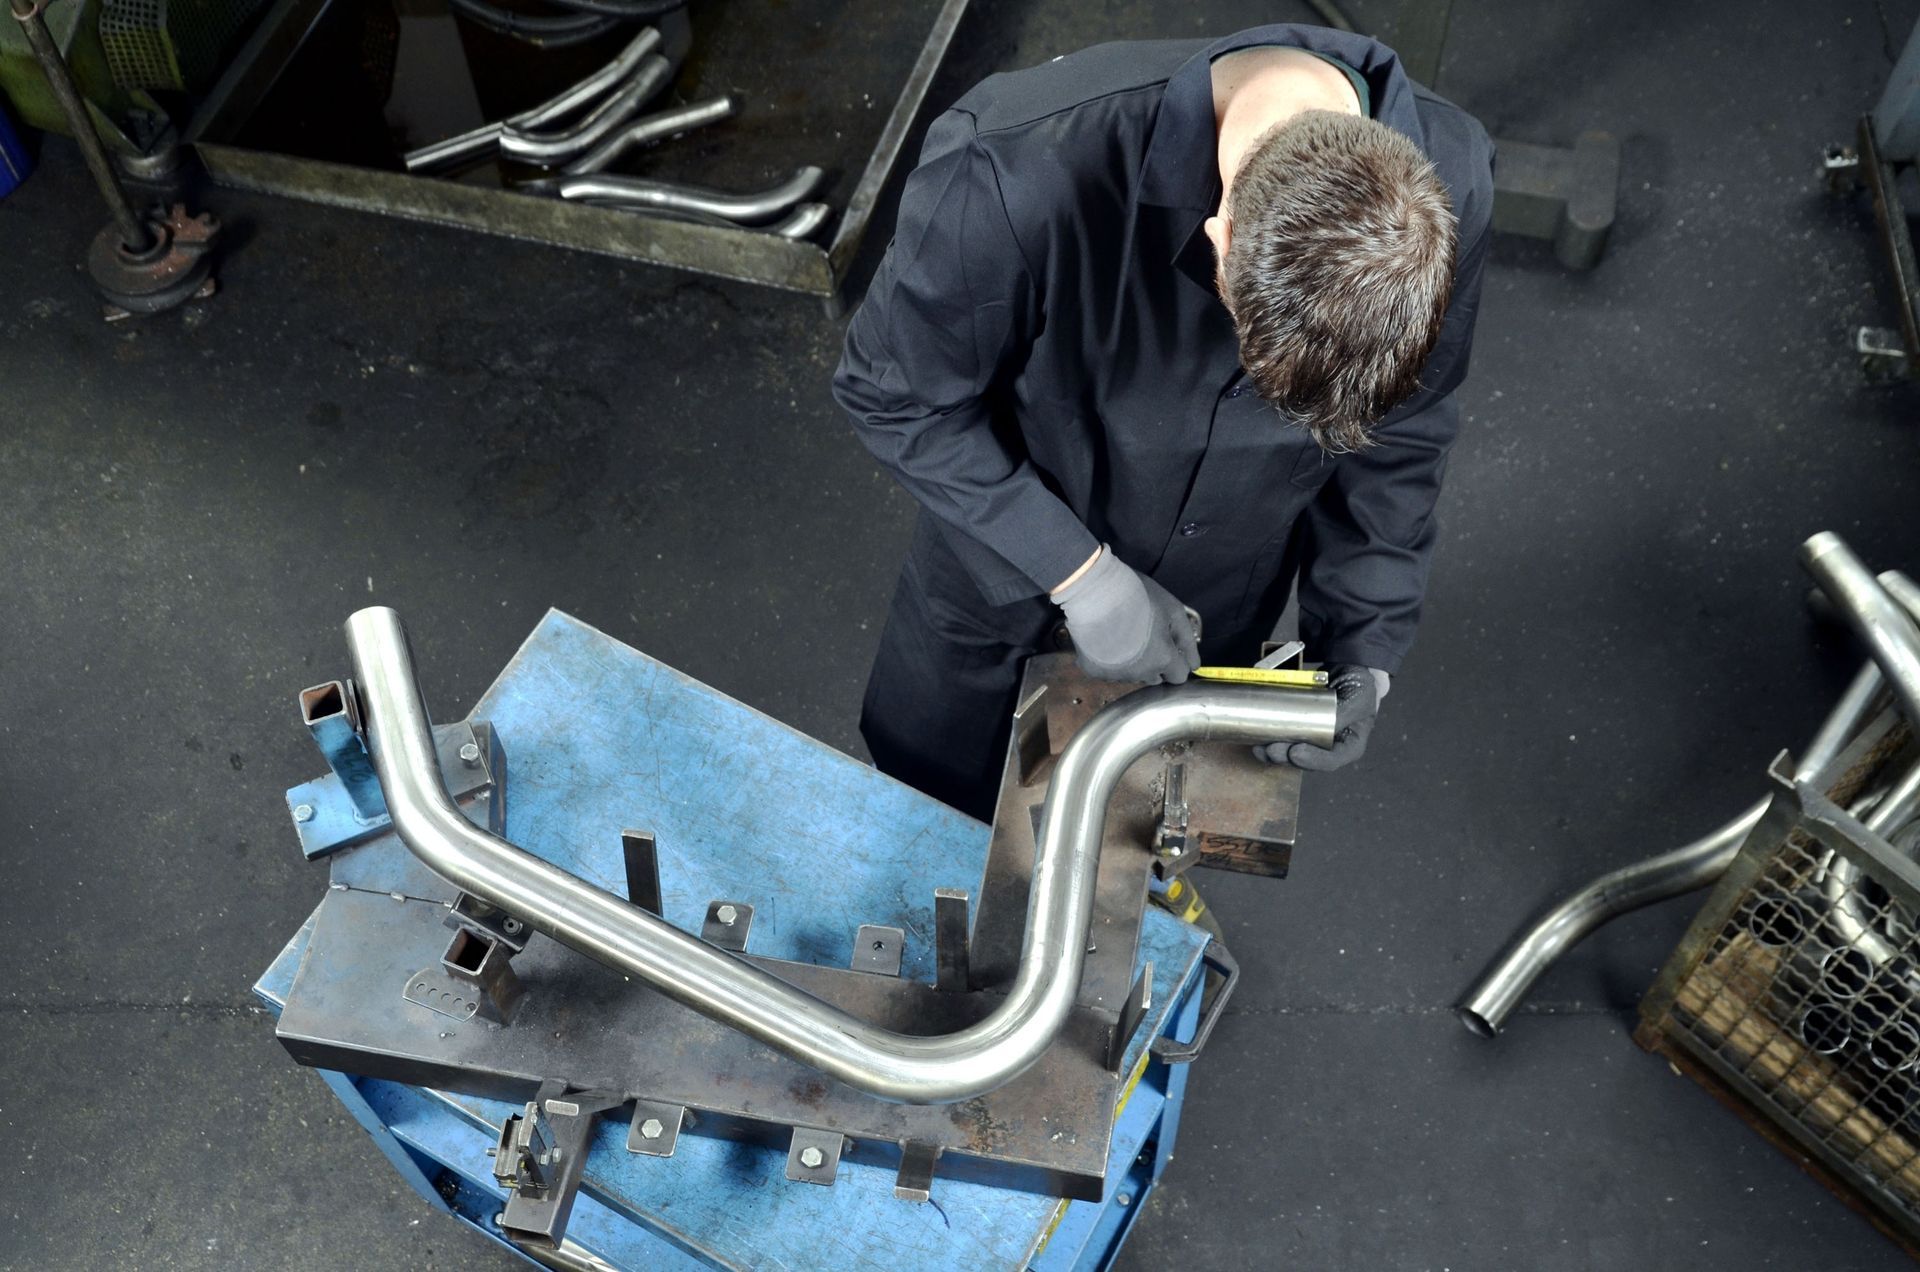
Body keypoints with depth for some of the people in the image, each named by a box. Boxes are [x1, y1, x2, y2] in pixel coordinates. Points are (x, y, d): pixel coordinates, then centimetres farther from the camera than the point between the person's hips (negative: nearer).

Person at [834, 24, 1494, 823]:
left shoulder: (1449, 181, -28)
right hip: (1012, 555, -2)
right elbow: (896, 397, -23)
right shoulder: (1021, 170, -41)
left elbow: (1398, 431, -10)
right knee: (929, 813, 24)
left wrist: (1364, 651, -16)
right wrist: (1079, 573, -27)